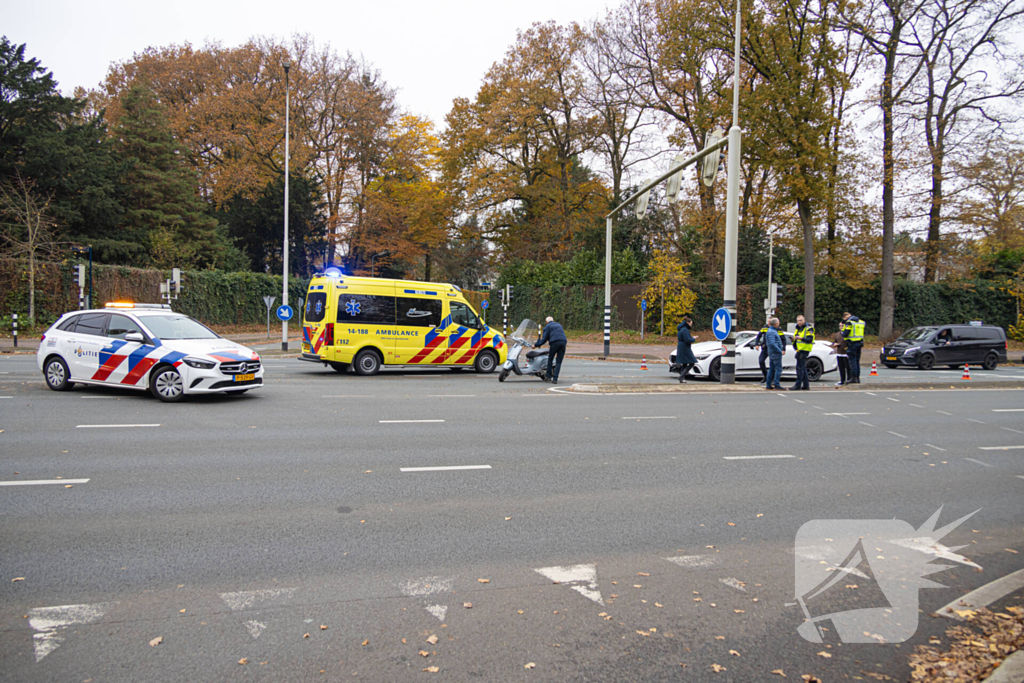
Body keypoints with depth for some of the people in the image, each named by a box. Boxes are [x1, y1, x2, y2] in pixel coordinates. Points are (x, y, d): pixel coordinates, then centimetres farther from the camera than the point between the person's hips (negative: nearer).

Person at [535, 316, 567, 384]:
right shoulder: (559, 325, 29)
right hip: (563, 342, 4)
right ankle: (555, 379, -4)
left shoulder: (547, 327, 10)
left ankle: (549, 376, 11)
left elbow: (544, 339, 3)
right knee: (558, 362, 4)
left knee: (550, 359, 15)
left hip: (555, 343, -4)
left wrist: (535, 345, 12)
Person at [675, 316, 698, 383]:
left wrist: (691, 338, 16)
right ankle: (681, 376, -11)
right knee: (691, 363, -5)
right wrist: (693, 339, -7)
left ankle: (682, 379, 12)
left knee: (684, 364, 12)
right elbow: (687, 340, -22)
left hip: (681, 349, 10)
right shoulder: (684, 330, -17)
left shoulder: (681, 329, 16)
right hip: (685, 349, -10)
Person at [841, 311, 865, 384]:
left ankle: (853, 378, -8)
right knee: (857, 361, 13)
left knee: (852, 360, -5)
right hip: (859, 343, 8)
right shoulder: (861, 321, 16)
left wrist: (842, 332, 6)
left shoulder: (849, 322, -10)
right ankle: (857, 378, 15)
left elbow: (845, 334, -16)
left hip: (852, 343, -8)